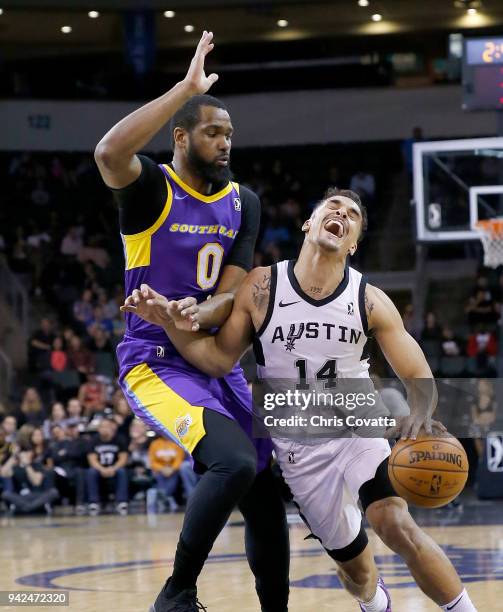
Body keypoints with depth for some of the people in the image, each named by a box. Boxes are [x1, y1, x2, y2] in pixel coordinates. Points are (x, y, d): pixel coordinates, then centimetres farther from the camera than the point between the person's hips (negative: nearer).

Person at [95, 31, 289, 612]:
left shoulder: (242, 203, 8)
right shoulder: (152, 189, -10)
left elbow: (233, 292, 1)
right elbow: (108, 153, -34)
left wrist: (201, 314, -23)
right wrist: (187, 88, -29)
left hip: (218, 361, 7)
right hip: (155, 363, -7)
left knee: (265, 494, 9)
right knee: (236, 463, -27)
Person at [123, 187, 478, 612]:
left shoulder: (370, 301, -11)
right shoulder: (262, 288, -11)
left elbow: (419, 378, -10)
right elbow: (219, 360, -4)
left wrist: (420, 416, -33)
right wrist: (169, 320, -20)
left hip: (356, 430, -1)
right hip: (300, 448, 1)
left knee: (398, 527, -28)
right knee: (354, 567, 10)